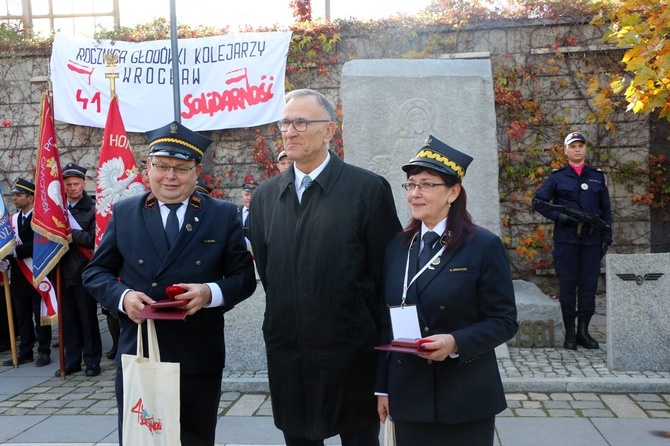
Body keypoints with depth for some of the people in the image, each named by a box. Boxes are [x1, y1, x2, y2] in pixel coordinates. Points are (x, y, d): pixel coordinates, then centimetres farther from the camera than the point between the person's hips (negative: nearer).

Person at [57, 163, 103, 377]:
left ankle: (92, 360, 12)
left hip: (84, 273, -4)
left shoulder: (92, 208, -3)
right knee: (69, 318, 10)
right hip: (64, 271, 4)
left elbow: (93, 238, -13)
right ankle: (72, 360, 20)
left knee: (88, 318, 3)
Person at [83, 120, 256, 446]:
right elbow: (96, 272, 8)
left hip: (199, 359, 0)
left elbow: (244, 277, 1)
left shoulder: (224, 215, 1)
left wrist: (211, 293, -19)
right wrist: (123, 296, -13)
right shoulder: (124, 213, 6)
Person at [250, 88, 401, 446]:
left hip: (350, 357, -4)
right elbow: (266, 271, 13)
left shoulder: (368, 189, -8)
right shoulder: (265, 196, 7)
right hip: (287, 354, 4)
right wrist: (284, 324, 9)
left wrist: (377, 340, -2)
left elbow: (385, 272, -6)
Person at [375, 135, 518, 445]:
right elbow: (386, 322, 9)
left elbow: (504, 321, -7)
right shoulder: (397, 247, 6)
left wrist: (456, 342, -23)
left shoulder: (484, 246, -7)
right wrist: (382, 387, 8)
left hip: (465, 400, -3)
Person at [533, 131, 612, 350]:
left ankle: (583, 331, 13)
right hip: (566, 240, -2)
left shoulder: (598, 177, 12)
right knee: (567, 285, 0)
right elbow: (538, 202, 4)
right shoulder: (557, 177, 6)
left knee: (589, 284, 3)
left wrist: (606, 238, 6)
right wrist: (558, 216, -10)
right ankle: (569, 333, 9)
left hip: (591, 240, 2)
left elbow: (606, 210, 13)